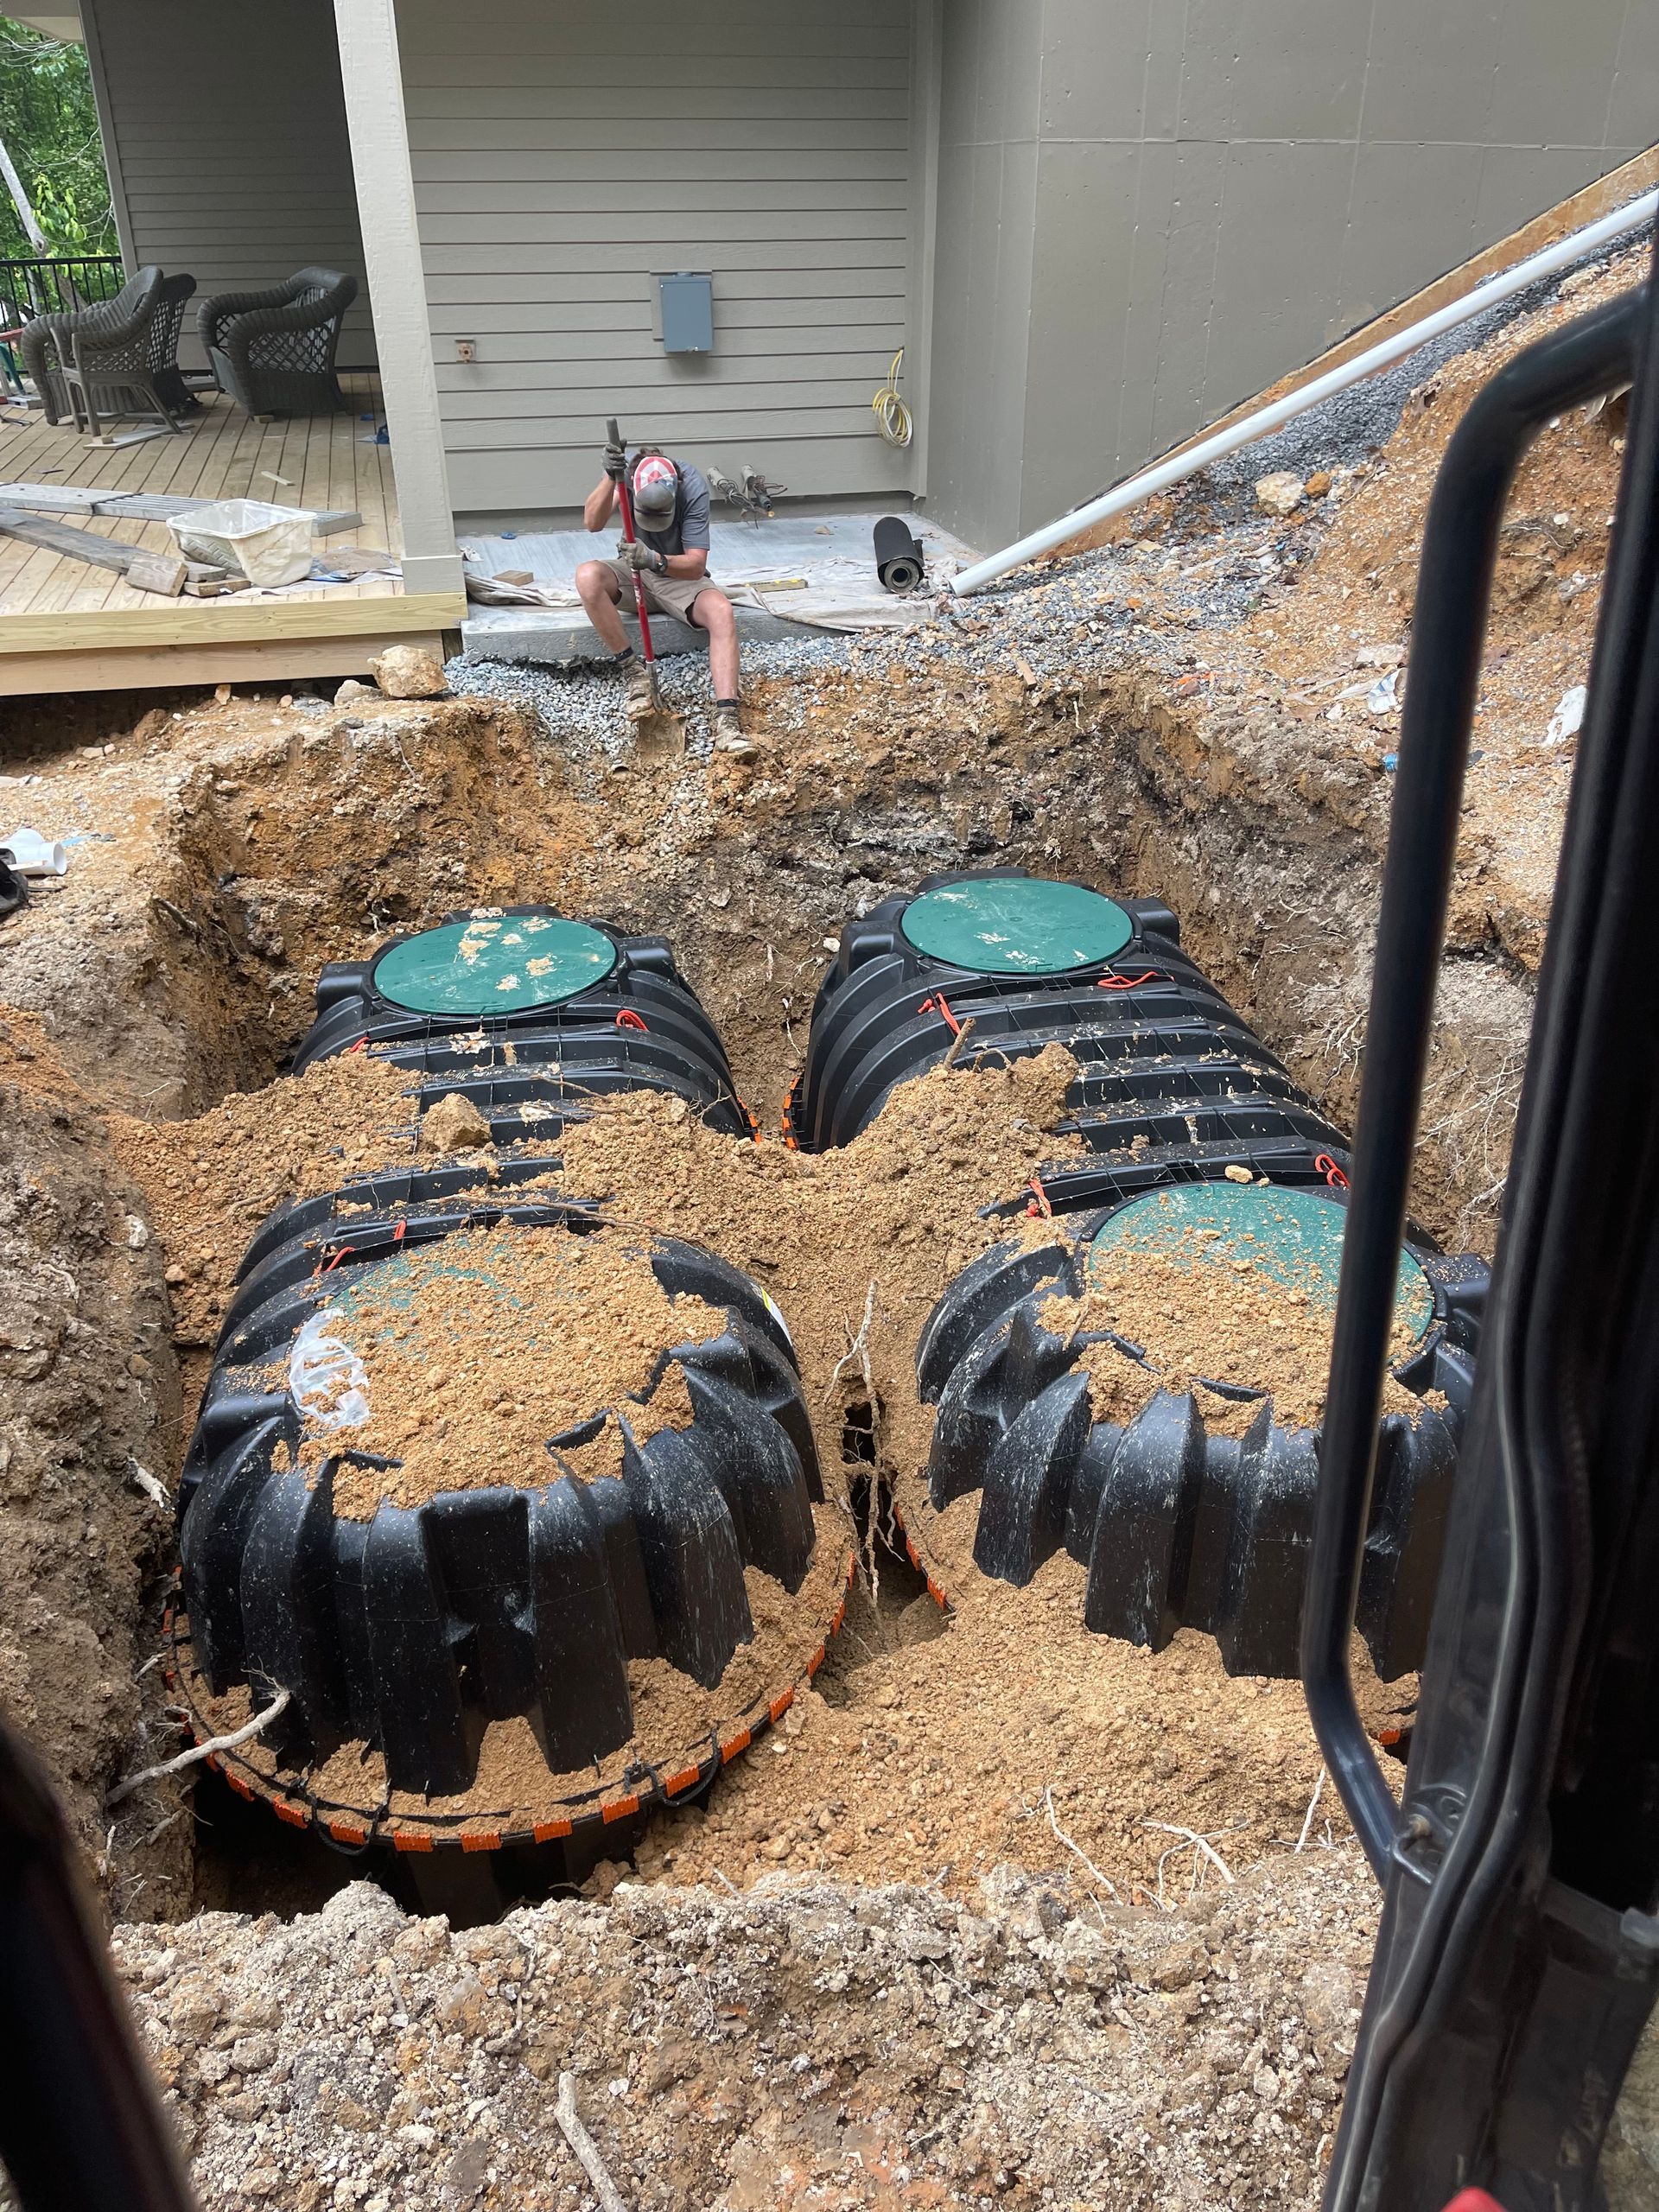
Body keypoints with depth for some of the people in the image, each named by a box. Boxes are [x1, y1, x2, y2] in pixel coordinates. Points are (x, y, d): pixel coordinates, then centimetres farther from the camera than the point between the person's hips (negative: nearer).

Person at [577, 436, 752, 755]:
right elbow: (593, 523, -32)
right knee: (587, 576, -30)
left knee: (722, 612, -32)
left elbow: (696, 565, -24)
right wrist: (610, 478, -48)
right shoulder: (625, 470, -18)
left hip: (680, 576, -2)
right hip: (633, 573, 2)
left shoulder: (692, 486, -24)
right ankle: (634, 671, -20)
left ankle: (727, 721, -41)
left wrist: (656, 560, -42)